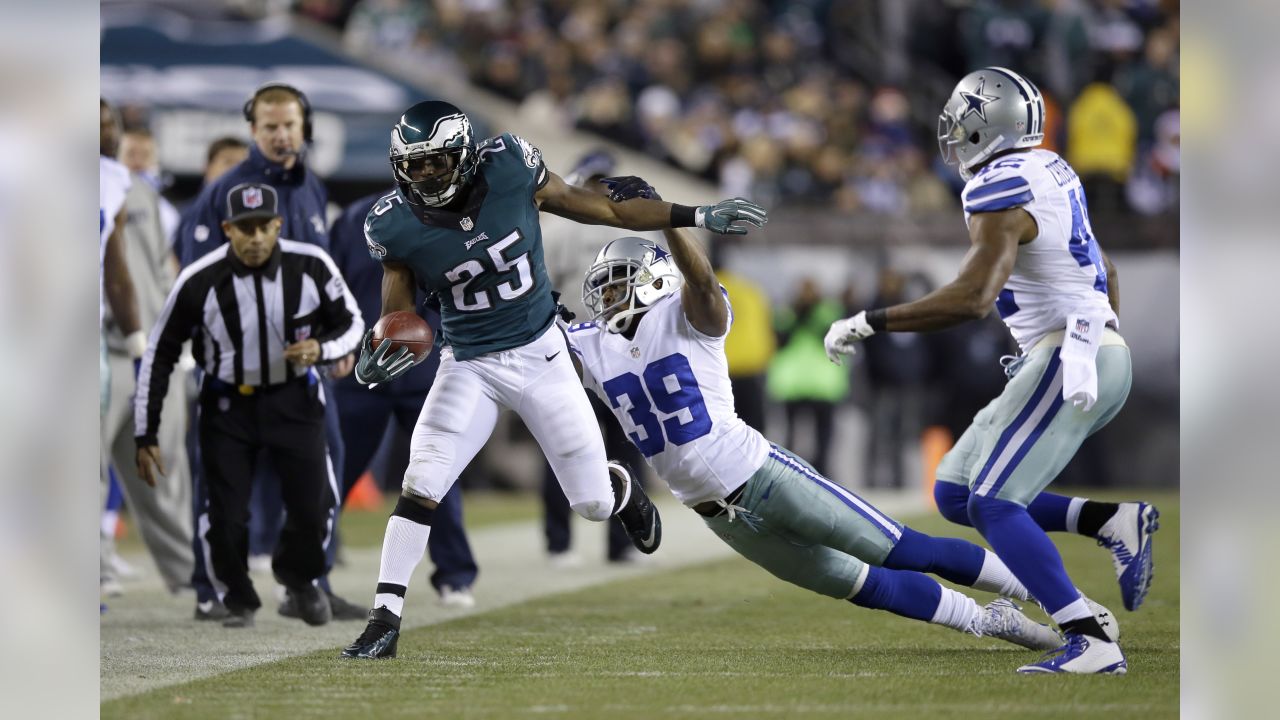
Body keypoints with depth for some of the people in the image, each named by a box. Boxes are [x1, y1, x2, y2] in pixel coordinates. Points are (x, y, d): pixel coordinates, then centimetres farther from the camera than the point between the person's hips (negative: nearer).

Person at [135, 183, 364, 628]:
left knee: (314, 507, -6)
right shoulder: (199, 282, -20)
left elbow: (352, 322, 0)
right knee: (226, 517, -6)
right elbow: (159, 355, -9)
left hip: (294, 399, 1)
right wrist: (145, 436, -8)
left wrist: (321, 349, -24)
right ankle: (238, 602, 24)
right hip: (227, 404, -1)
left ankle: (298, 575, 29)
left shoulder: (311, 266, -16)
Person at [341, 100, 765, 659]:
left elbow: (600, 209, -4)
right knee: (420, 483, -20)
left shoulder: (509, 170, -17)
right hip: (469, 366, 0)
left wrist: (697, 217, -1)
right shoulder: (397, 228, -15)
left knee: (594, 504, 5)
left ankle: (619, 488, 44)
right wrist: (372, 360, -30)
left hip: (540, 356, 0)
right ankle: (385, 619, -14)